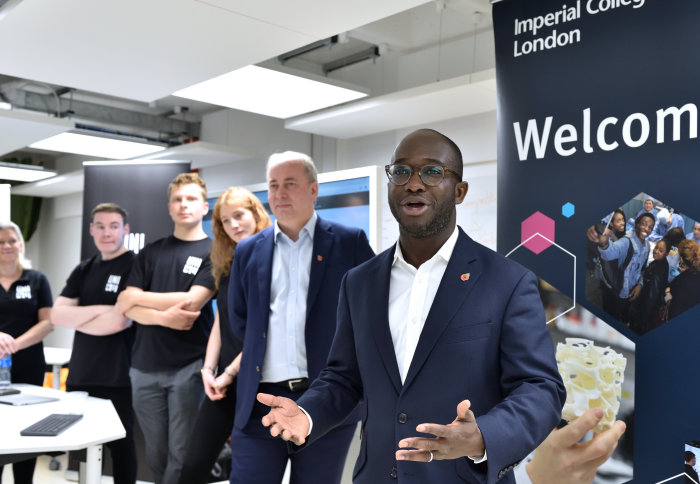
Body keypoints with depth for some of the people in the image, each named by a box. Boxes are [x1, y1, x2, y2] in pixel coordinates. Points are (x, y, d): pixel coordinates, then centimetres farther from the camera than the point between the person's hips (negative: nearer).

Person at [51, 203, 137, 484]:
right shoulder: (83, 270, 11)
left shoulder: (135, 266, -9)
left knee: (120, 445, 8)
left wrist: (74, 318, -3)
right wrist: (98, 310, -11)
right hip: (79, 375, 6)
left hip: (117, 377, -6)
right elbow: (56, 315, 3)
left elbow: (119, 321, -18)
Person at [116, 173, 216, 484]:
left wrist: (137, 297, -3)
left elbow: (191, 302, -13)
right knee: (155, 452, 11)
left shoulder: (214, 252, -1)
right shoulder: (151, 252, 11)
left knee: (181, 453, 2)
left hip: (189, 365, -4)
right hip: (145, 366, 4)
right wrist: (162, 317, -17)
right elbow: (125, 306, 2)